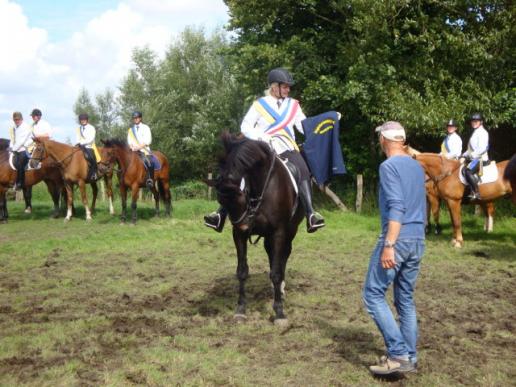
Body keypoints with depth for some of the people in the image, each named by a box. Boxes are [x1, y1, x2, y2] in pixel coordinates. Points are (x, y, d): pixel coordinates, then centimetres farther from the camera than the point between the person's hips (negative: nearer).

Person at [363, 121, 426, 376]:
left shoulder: (389, 166, -10)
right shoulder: (417, 167, 15)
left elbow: (396, 208, -21)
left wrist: (389, 245, -24)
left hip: (398, 240, -8)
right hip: (418, 241, 8)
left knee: (373, 295, -2)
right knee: (406, 299, 14)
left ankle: (399, 354, -8)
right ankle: (410, 357, 17)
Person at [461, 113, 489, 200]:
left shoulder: (483, 132, -7)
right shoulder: (474, 133, 21)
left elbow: (482, 148, -18)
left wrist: (473, 155, -21)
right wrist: (464, 155, 9)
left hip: (481, 159, -10)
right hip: (474, 159, 10)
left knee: (468, 171, -29)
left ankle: (476, 193, -30)